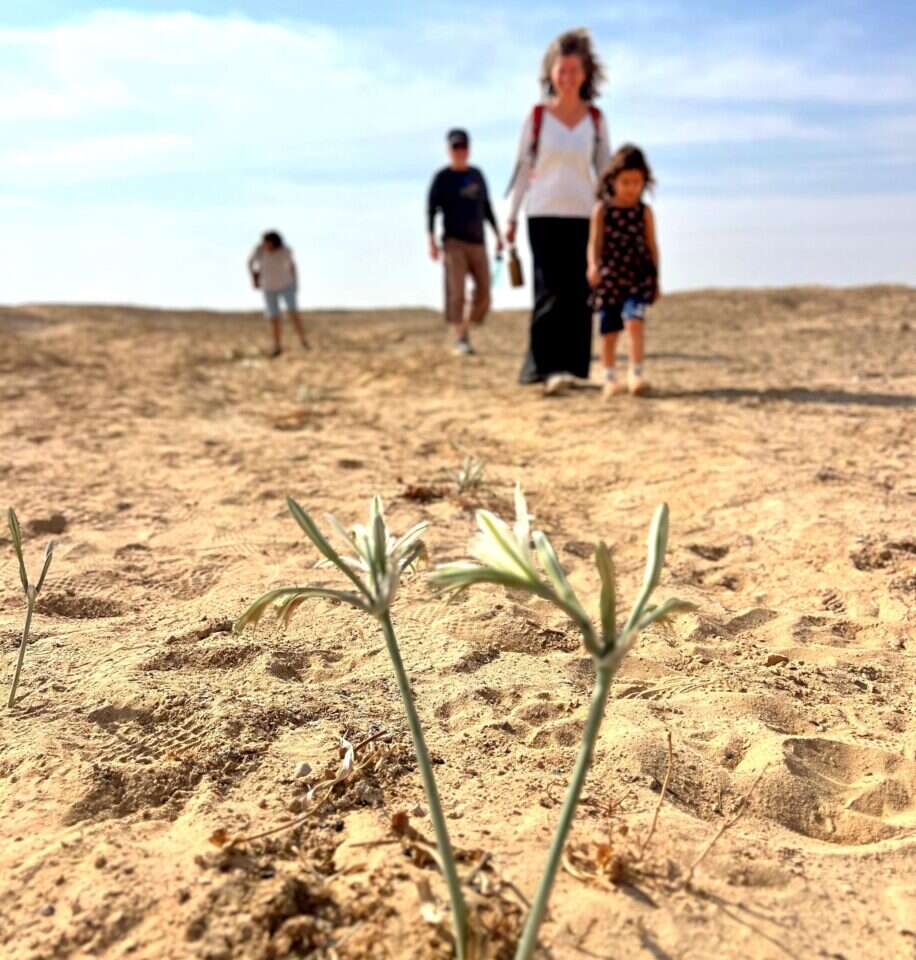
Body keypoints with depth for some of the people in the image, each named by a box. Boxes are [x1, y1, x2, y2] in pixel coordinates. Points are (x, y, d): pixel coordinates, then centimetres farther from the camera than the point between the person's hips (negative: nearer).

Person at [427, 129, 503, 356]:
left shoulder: (477, 175, 15)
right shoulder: (442, 177, 1)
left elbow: (486, 207, 22)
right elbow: (430, 210, -2)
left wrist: (498, 235, 16)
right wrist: (432, 241, -13)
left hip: (478, 242, 5)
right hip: (454, 242, -5)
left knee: (484, 294, -1)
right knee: (456, 292, -11)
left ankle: (466, 327, 18)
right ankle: (460, 340, -7)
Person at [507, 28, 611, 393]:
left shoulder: (595, 119, 8)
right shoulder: (537, 116, 2)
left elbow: (606, 171, 11)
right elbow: (523, 168, 5)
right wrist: (511, 217, 2)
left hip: (583, 216, 3)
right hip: (544, 215, -2)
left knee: (578, 294, 3)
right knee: (551, 290, -12)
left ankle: (571, 366, 13)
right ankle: (548, 368, -15)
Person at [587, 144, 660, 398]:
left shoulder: (644, 211, 4)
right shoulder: (602, 209, 2)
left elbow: (652, 245, 8)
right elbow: (595, 242, -5)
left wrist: (655, 278, 8)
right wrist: (593, 265, -24)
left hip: (639, 274, 0)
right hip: (610, 275, 1)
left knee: (634, 320, -20)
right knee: (609, 329, 7)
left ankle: (636, 374, -14)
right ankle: (610, 379, 19)